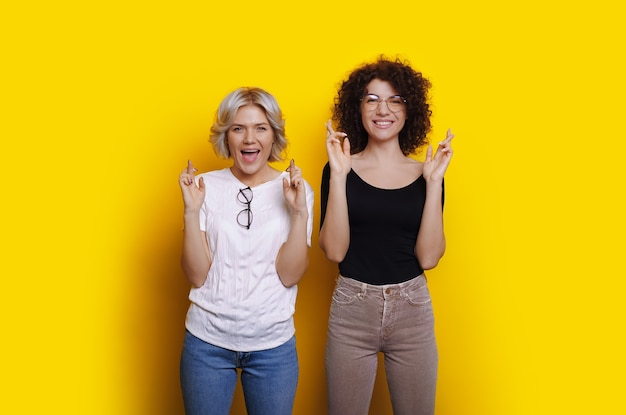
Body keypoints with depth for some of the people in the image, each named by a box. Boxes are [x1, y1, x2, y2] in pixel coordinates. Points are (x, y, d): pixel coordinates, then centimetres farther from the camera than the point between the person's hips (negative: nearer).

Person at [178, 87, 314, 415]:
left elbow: (290, 274, -10)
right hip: (208, 341, 0)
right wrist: (191, 211, -17)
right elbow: (197, 276, -7)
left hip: (274, 344, 0)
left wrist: (299, 212, -20)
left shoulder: (295, 189, -3)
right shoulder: (207, 186, -3)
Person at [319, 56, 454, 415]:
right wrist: (338, 175, -15)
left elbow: (428, 257, -6)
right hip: (351, 309, -1)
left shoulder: (425, 174, 3)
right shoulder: (342, 170, -1)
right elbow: (334, 251, -11)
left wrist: (434, 182, -11)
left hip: (412, 309, 2)